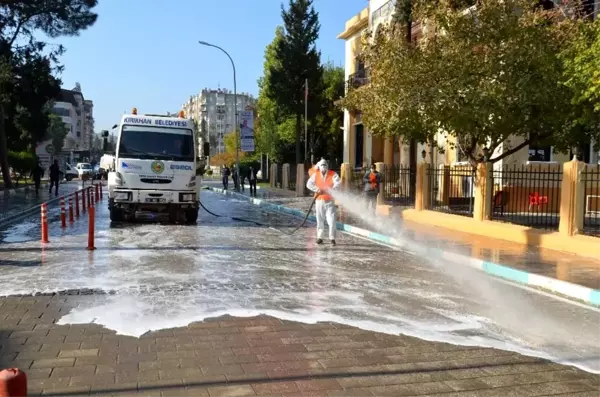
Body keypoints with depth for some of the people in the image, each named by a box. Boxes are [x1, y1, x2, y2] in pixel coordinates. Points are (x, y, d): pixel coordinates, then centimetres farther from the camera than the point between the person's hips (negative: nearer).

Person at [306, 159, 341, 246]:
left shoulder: (333, 174, -4)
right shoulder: (315, 175, 3)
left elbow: (338, 182, -18)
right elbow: (309, 184, -5)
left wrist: (332, 188, -36)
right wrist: (317, 189, -21)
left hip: (330, 201, -2)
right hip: (319, 200, 3)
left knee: (331, 220, -8)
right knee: (320, 220, 9)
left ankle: (332, 238, -1)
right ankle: (320, 237, 21)